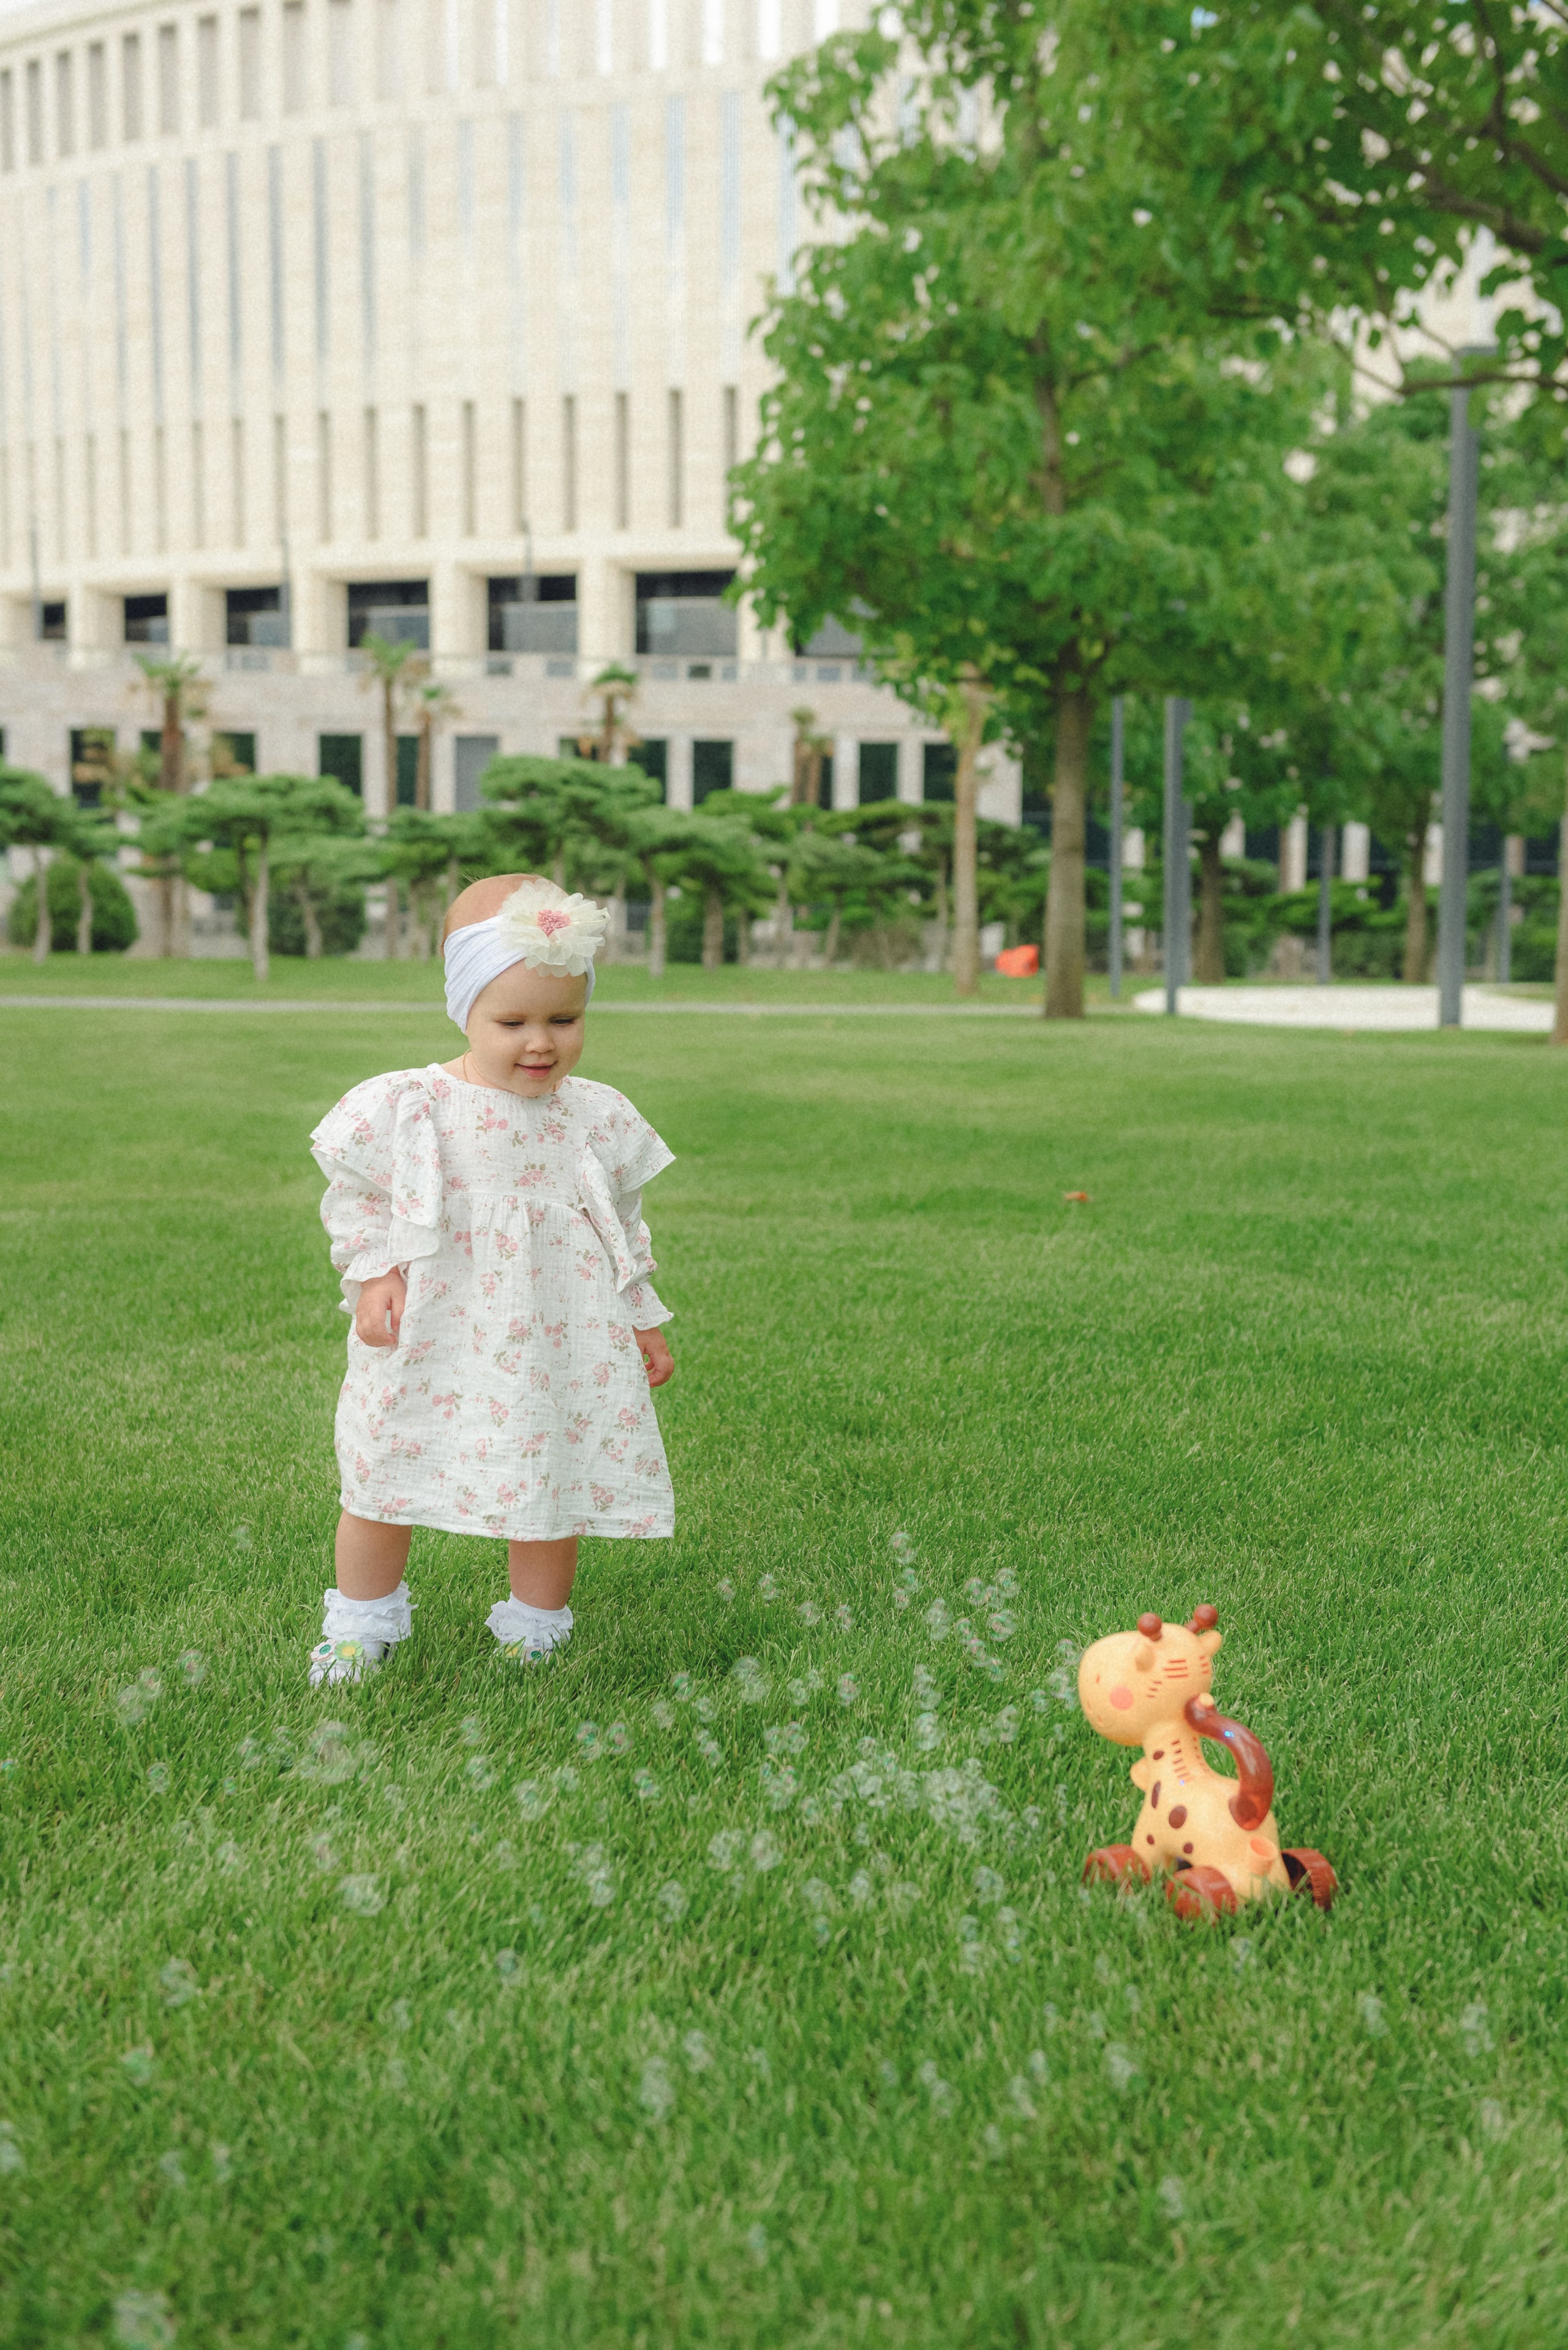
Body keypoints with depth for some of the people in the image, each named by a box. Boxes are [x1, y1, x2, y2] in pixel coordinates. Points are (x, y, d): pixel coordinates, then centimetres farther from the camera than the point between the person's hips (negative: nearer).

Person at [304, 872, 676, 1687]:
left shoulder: (599, 1119, -3)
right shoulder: (407, 1109, -12)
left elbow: (623, 1228, 10)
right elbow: (356, 1197, 2)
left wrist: (641, 1322, 14)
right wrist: (374, 1274, -11)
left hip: (560, 1346, 1)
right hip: (431, 1347, -1)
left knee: (551, 1488, 10)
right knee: (382, 1482, 11)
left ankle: (534, 1634, 33)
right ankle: (359, 1626, 34)